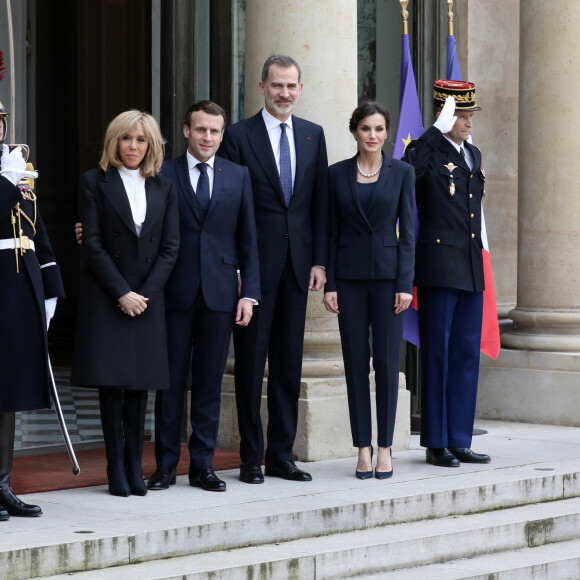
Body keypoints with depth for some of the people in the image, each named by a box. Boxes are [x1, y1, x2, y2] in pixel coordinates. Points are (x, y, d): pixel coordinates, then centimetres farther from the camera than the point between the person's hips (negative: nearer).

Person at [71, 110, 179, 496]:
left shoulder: (164, 188, 10)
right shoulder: (94, 182, 2)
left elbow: (171, 247, 6)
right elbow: (92, 244, -5)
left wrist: (144, 293, -6)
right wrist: (122, 293, -12)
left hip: (148, 297, 3)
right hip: (106, 299, -3)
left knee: (140, 384, 2)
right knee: (111, 381, -5)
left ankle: (135, 466, 7)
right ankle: (116, 468, 1)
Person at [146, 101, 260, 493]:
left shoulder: (238, 176, 9)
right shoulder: (164, 174, 3)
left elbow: (248, 239, 8)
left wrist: (249, 292, 1)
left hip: (219, 293, 2)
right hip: (175, 293, -2)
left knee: (210, 382, 5)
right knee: (171, 381, 2)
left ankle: (203, 464, 12)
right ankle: (166, 464, 10)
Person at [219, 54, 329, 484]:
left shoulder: (313, 135, 10)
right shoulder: (239, 136, -3)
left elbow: (320, 203, 10)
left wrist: (320, 260, 3)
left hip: (297, 263, 4)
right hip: (255, 264, -4)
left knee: (289, 362, 8)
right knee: (252, 361, 0)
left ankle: (282, 455, 15)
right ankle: (251, 458, 7)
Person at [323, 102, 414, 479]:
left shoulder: (402, 173, 3)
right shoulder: (338, 174, 6)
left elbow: (407, 231, 1)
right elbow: (331, 232, 6)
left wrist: (405, 285, -7)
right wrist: (329, 285, -1)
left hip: (388, 273, -1)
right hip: (350, 275, 1)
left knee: (387, 363, -1)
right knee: (356, 363, 2)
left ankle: (385, 448, 6)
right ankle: (363, 449, 8)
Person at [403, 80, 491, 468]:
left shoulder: (473, 154, 16)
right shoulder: (427, 152, -8)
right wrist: (438, 130, -27)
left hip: (471, 269, 8)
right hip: (439, 267, -8)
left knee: (467, 355, 9)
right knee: (437, 356, -2)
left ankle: (460, 441, 15)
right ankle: (436, 444, 4)